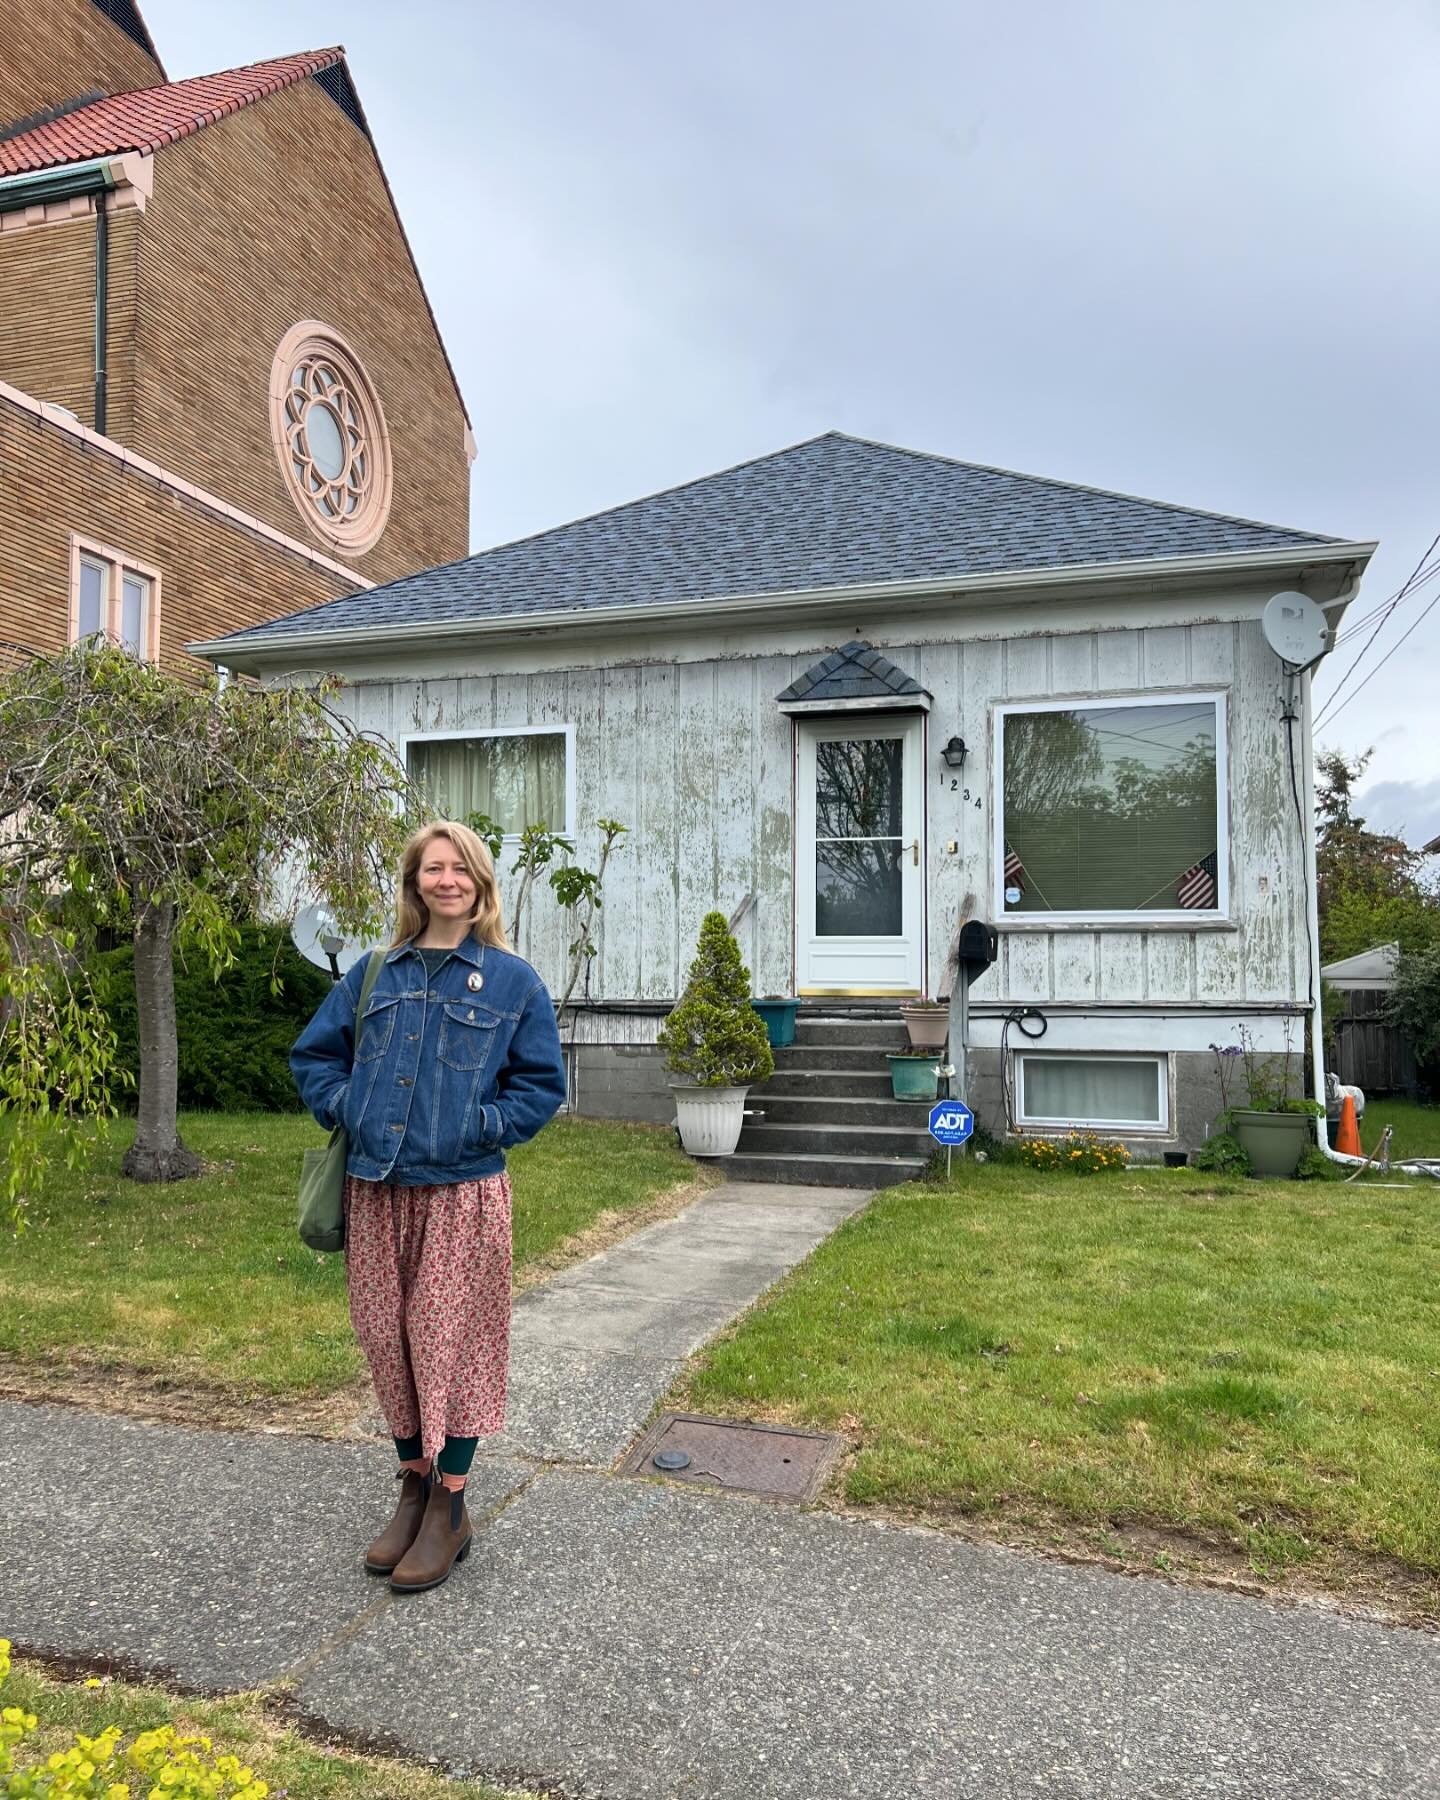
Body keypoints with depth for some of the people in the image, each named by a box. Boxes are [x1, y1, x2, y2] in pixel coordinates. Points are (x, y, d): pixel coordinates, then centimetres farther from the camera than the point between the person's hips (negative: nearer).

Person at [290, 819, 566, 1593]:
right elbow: (313, 1052, 15)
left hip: (462, 1190, -3)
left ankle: (450, 1509, 18)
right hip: (376, 1189, 4)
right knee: (388, 1338, 11)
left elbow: (542, 1084, -1)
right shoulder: (375, 972, 7)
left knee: (451, 1341, 3)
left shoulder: (513, 980, -3)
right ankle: (414, 1486, 30)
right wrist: (345, 1109, 2)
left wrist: (480, 1124, -10)